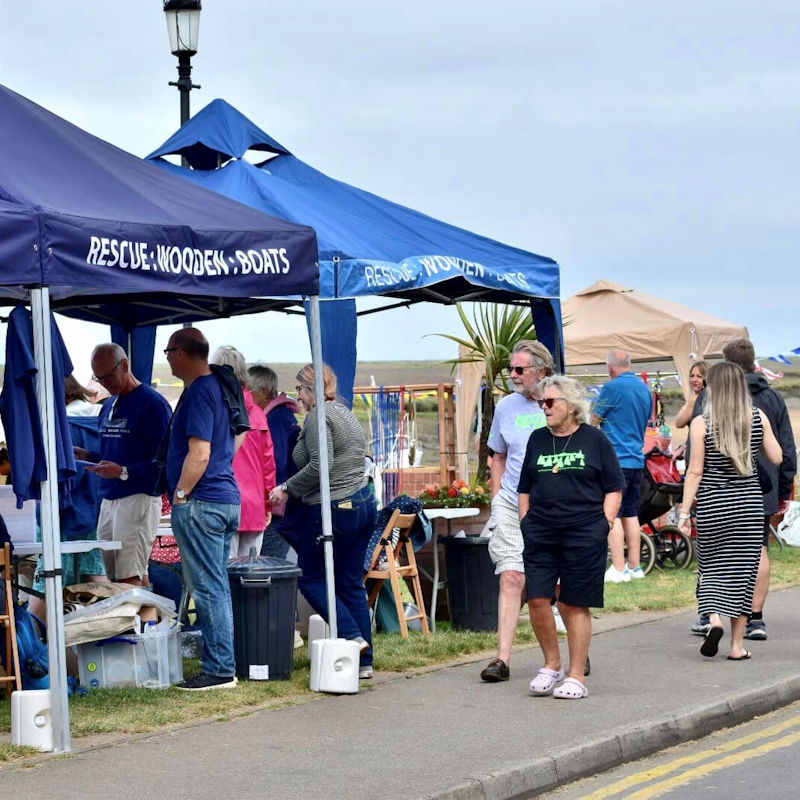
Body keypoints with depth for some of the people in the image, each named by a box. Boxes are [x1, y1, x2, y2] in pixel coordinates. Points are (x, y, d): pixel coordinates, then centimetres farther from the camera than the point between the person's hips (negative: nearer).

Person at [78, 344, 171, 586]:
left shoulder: (152, 403, -9)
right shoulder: (109, 405, 18)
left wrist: (124, 472, -23)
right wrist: (89, 456, 9)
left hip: (139, 498, -9)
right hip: (109, 499, 9)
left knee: (129, 580, -14)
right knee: (111, 577, 6)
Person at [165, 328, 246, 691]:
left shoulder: (199, 392, -15)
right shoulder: (224, 385, 14)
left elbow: (199, 453, -22)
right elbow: (239, 433, 28)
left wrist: (180, 495, -13)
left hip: (200, 504, -10)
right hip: (227, 498, 10)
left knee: (208, 589, -6)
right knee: (216, 588, 13)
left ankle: (219, 670, -5)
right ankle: (221, 664, 17)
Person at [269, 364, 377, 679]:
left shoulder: (318, 416, -11)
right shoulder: (346, 413, 18)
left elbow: (320, 465, -22)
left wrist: (287, 488, -9)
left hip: (334, 509, -9)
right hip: (363, 503, 9)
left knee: (311, 579, 3)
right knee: (352, 584, 9)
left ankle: (350, 636, -8)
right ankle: (364, 662, 8)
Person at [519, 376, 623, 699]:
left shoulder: (594, 439, 2)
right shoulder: (537, 440, 14)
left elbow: (614, 488, 4)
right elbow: (525, 488, 20)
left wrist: (604, 524, -5)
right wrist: (525, 523, 10)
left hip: (584, 535, -4)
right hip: (541, 535, 4)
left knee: (576, 605, 0)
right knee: (537, 600, -5)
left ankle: (577, 676, 7)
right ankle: (551, 665, 13)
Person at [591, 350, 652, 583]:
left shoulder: (612, 388, -13)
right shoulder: (645, 389, 11)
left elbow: (593, 420, -4)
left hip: (615, 458, -8)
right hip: (637, 459, 8)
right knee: (631, 514, 15)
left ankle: (619, 569, -8)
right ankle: (634, 566, 17)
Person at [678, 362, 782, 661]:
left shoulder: (701, 423, -8)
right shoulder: (759, 418, -1)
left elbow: (695, 471, -7)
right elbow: (777, 458, 5)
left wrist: (684, 512, -2)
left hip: (712, 503, -2)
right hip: (749, 502, 2)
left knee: (712, 566, 13)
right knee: (742, 569, 7)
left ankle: (714, 619, -13)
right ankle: (737, 645, 7)